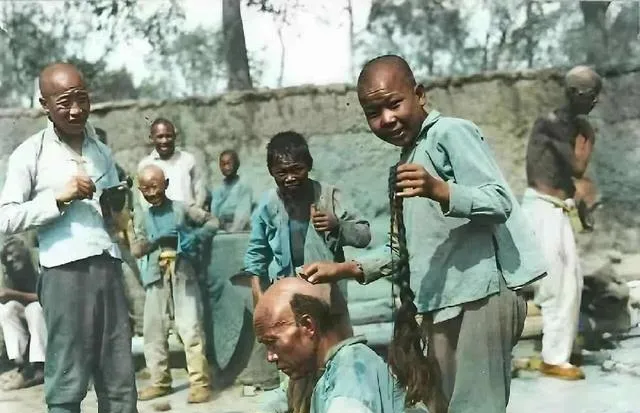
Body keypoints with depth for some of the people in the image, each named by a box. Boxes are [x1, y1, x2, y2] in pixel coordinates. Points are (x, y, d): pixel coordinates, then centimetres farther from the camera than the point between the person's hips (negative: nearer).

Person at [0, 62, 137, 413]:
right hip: (65, 271, -5)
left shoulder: (102, 151, 17)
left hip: (108, 267, 5)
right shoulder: (30, 153, 1)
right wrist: (59, 197, -12)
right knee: (67, 382, 1)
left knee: (119, 380, 7)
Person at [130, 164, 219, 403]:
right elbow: (135, 251, 7)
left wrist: (195, 237, -13)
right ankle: (159, 382, 19)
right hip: (157, 278, 4)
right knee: (153, 330, 7)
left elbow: (213, 222, 4)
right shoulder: (144, 217, 12)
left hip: (183, 276, -4)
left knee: (190, 329, -8)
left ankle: (199, 382, -4)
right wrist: (156, 239, -9)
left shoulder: (182, 209, 1)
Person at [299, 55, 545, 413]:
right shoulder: (406, 160, 21)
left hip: (480, 294, -9)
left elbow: (500, 202, -16)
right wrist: (349, 269, 12)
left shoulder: (451, 132, -5)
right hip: (441, 304, 9)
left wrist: (440, 191, -31)